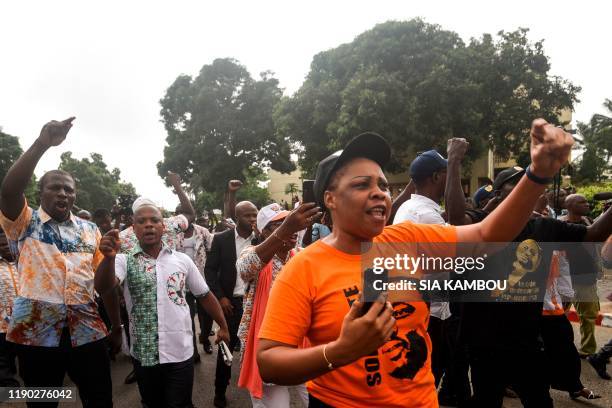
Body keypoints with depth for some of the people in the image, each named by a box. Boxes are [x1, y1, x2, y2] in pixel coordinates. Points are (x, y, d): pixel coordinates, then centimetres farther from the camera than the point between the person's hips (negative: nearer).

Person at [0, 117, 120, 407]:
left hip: (87, 329, 2)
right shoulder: (25, 223, 2)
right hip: (36, 330, -2)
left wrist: (116, 324, 6)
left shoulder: (89, 230, 9)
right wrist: (42, 144, -26)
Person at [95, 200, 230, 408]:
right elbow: (103, 288, -24)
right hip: (144, 354, 1)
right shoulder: (125, 261, -5)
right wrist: (109, 257, -43)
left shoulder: (182, 260, 0)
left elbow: (204, 295, 9)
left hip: (180, 352, 0)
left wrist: (223, 326, 9)